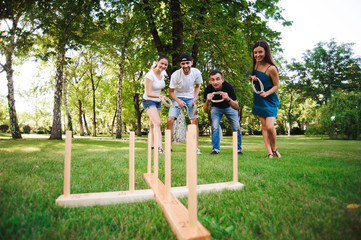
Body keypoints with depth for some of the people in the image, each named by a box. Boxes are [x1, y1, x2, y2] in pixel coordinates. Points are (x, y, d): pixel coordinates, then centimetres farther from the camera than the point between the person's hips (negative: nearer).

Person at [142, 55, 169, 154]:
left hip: (158, 102, 7)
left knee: (153, 124, 15)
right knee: (157, 122, -24)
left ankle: (152, 145, 25)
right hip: (149, 101, -7)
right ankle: (159, 147, -29)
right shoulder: (149, 75, -22)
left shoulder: (163, 74, 0)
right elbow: (148, 93, -27)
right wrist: (159, 96, -43)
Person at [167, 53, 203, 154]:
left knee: (194, 121, -8)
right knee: (170, 119, -17)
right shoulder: (175, 75, -20)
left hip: (190, 98, 2)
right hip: (177, 97, -2)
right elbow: (171, 92, -10)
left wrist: (195, 98, -8)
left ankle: (196, 147, 3)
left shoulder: (196, 72, -11)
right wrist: (178, 101, -27)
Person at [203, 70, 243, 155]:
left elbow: (236, 107, -32)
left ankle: (238, 149, 12)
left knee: (237, 128, -7)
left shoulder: (228, 87, -32)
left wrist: (228, 99, -51)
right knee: (215, 127, -16)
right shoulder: (208, 90, -28)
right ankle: (215, 149, 1)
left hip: (229, 107, 0)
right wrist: (207, 101, -46)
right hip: (216, 107, 0)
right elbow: (206, 111, -26)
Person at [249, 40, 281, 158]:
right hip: (259, 100, 6)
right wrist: (252, 78, -3)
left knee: (270, 127, -15)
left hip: (270, 100, -6)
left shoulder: (271, 68, -16)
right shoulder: (256, 65, 4)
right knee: (264, 126, 3)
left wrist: (266, 93, -25)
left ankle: (274, 149, 12)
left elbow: (277, 85, -9)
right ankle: (269, 152, 8)